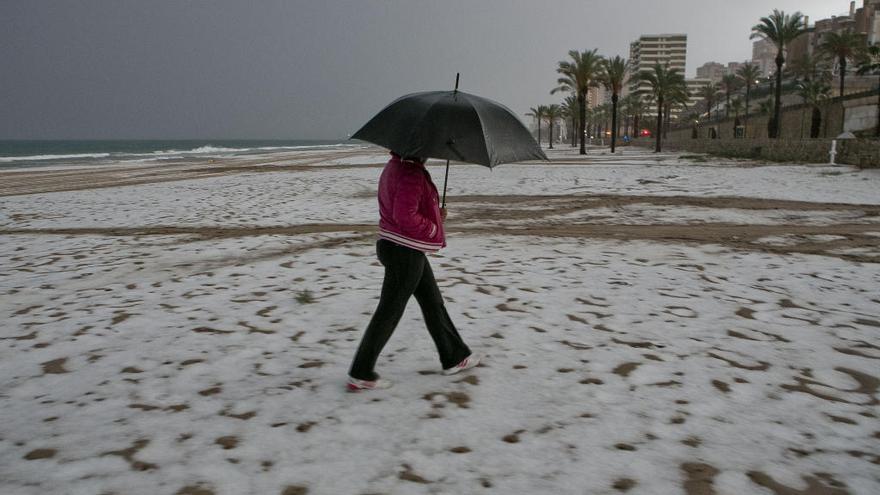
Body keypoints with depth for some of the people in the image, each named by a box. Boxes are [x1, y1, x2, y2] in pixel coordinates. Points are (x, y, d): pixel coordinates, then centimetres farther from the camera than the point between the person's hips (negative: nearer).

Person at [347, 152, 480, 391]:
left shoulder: (395, 167, 12)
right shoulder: (411, 174, -21)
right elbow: (406, 217, -29)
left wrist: (436, 214, 7)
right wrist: (435, 230, -13)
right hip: (405, 253, -11)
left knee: (433, 303, 19)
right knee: (389, 312, -2)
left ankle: (454, 357, 32)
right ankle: (360, 374, 7)